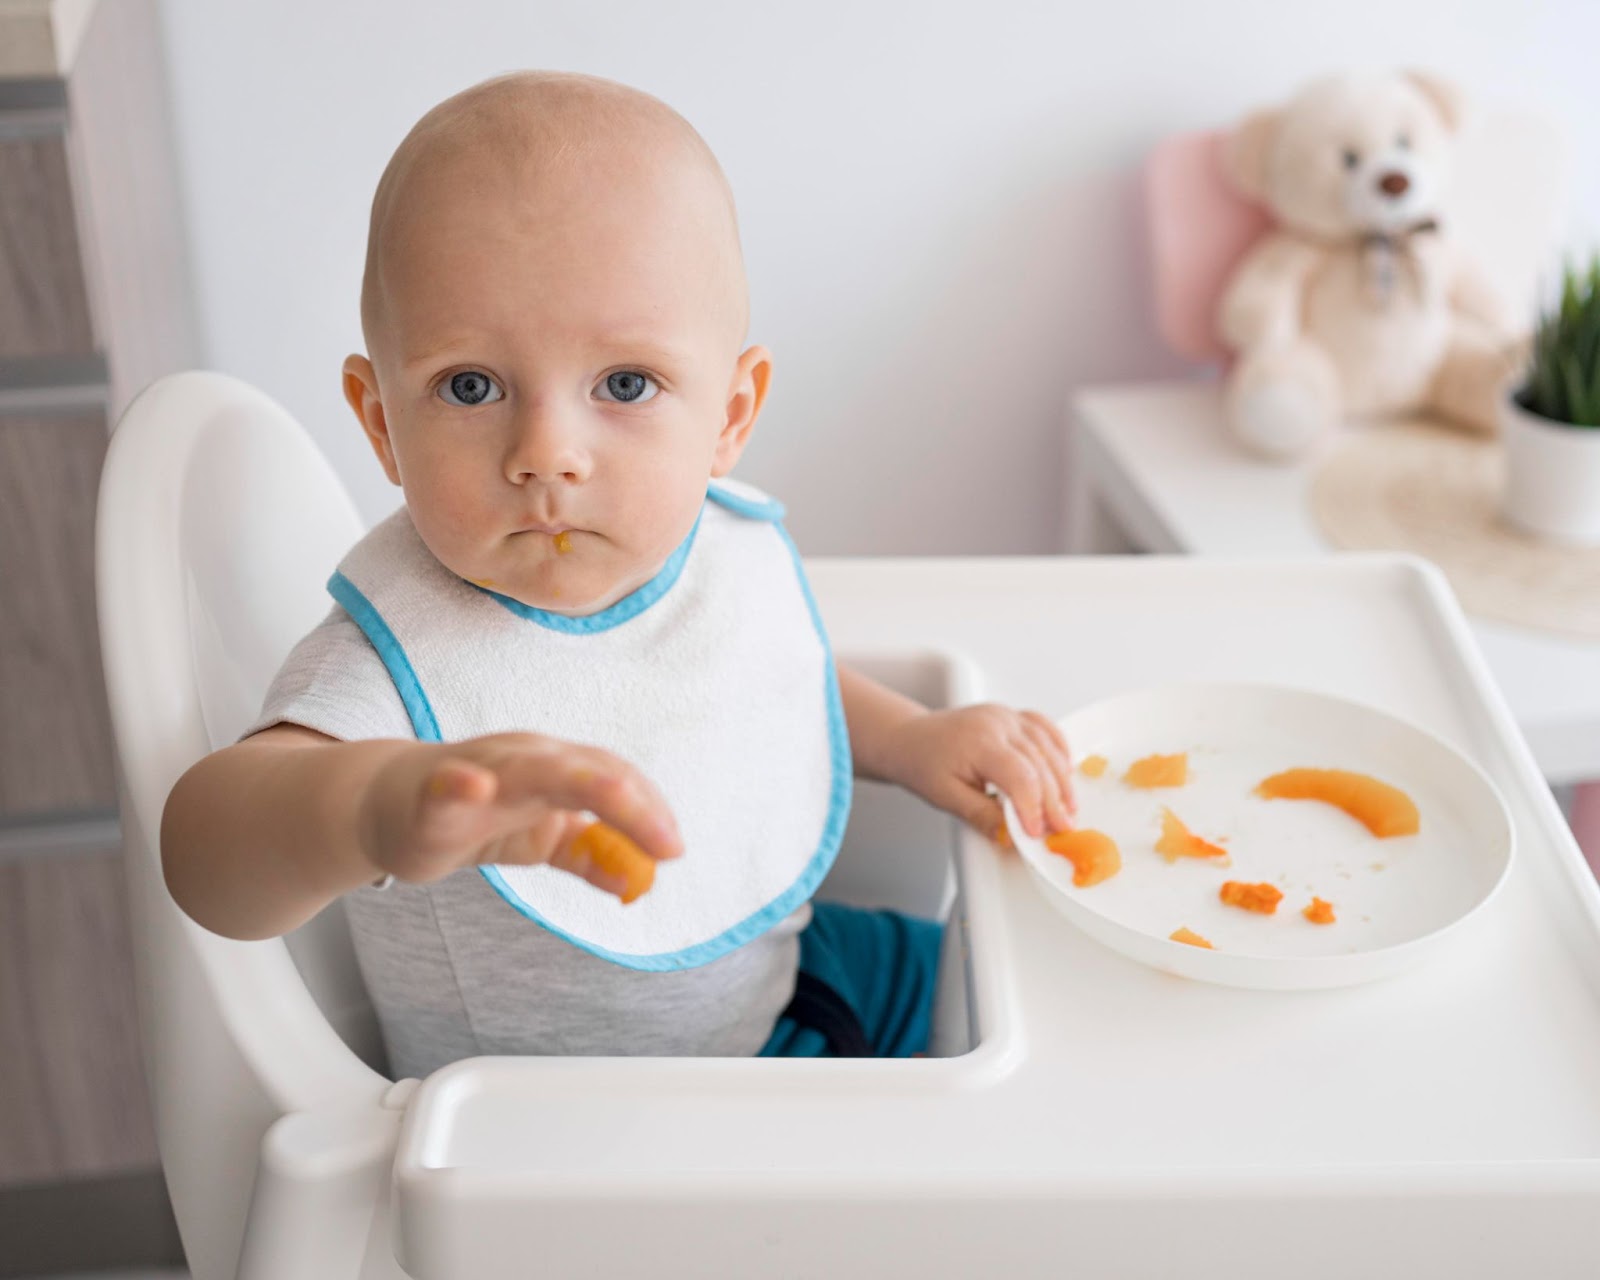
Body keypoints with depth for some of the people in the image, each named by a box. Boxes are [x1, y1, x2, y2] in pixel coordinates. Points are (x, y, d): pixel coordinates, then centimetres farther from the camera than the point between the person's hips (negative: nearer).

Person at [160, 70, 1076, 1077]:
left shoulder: (736, 542, -10)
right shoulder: (405, 657, -31)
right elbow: (205, 855, -50)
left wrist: (911, 739, 0)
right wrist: (376, 805, -70)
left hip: (783, 977, 6)